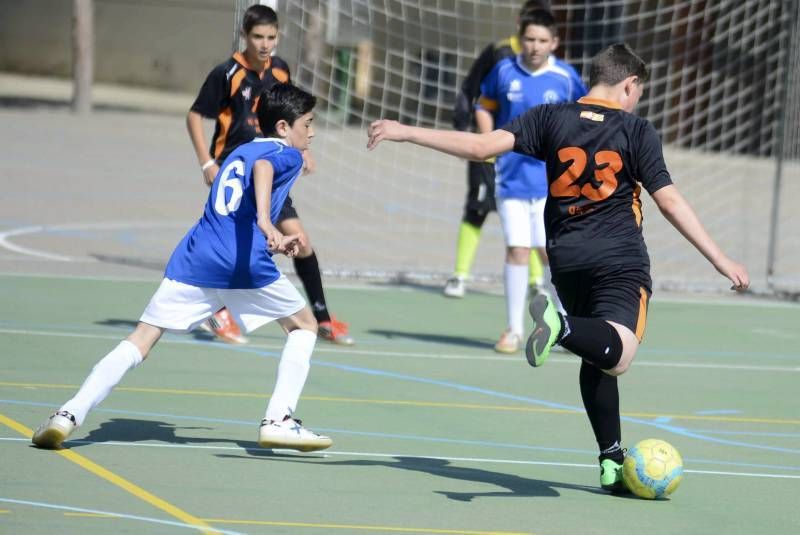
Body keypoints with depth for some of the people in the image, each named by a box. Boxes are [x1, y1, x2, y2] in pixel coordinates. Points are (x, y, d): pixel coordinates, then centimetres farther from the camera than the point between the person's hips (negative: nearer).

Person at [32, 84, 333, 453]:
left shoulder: (236, 153, 31)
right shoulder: (287, 155, 10)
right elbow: (262, 168, -16)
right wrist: (266, 222, -32)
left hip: (194, 257, 5)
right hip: (245, 265, -5)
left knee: (140, 341, 2)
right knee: (304, 325, 18)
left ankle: (70, 414, -15)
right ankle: (278, 420, 6)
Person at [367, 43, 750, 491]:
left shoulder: (552, 118, 5)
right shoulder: (637, 131, 0)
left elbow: (484, 146, -4)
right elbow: (670, 202, -5)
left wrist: (406, 132, 2)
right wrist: (721, 261, -2)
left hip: (566, 258, 5)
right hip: (621, 260, -4)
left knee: (595, 359, 20)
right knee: (615, 359, -20)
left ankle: (612, 459, 17)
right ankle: (560, 325, -48)